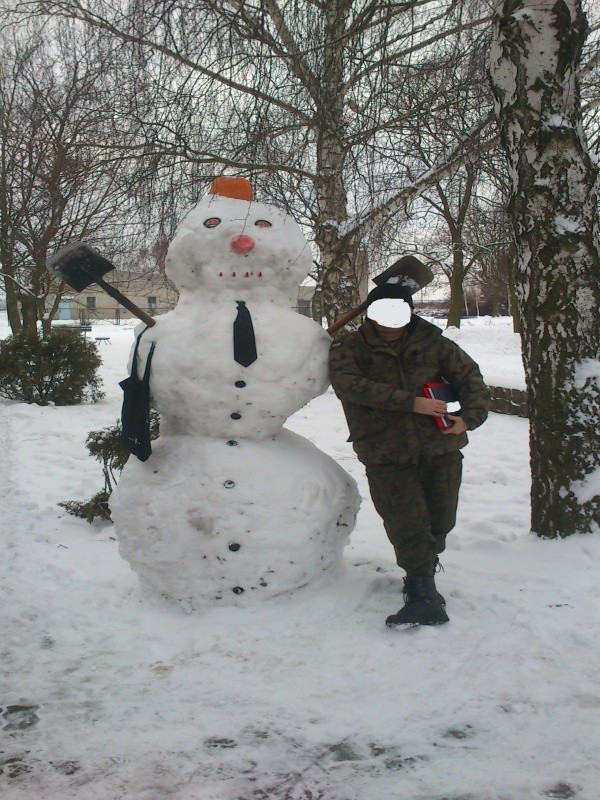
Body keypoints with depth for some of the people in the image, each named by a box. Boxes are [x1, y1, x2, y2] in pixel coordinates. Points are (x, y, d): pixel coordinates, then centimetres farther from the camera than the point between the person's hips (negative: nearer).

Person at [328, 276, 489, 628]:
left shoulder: (432, 342, 6)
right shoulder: (349, 348, -2)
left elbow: (469, 375, 11)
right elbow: (351, 385, -19)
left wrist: (470, 416, -8)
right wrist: (411, 402, -22)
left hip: (440, 451, 3)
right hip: (387, 458, -3)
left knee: (440, 522, 12)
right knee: (408, 526, -12)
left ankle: (421, 578, 39)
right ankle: (425, 595, -1)